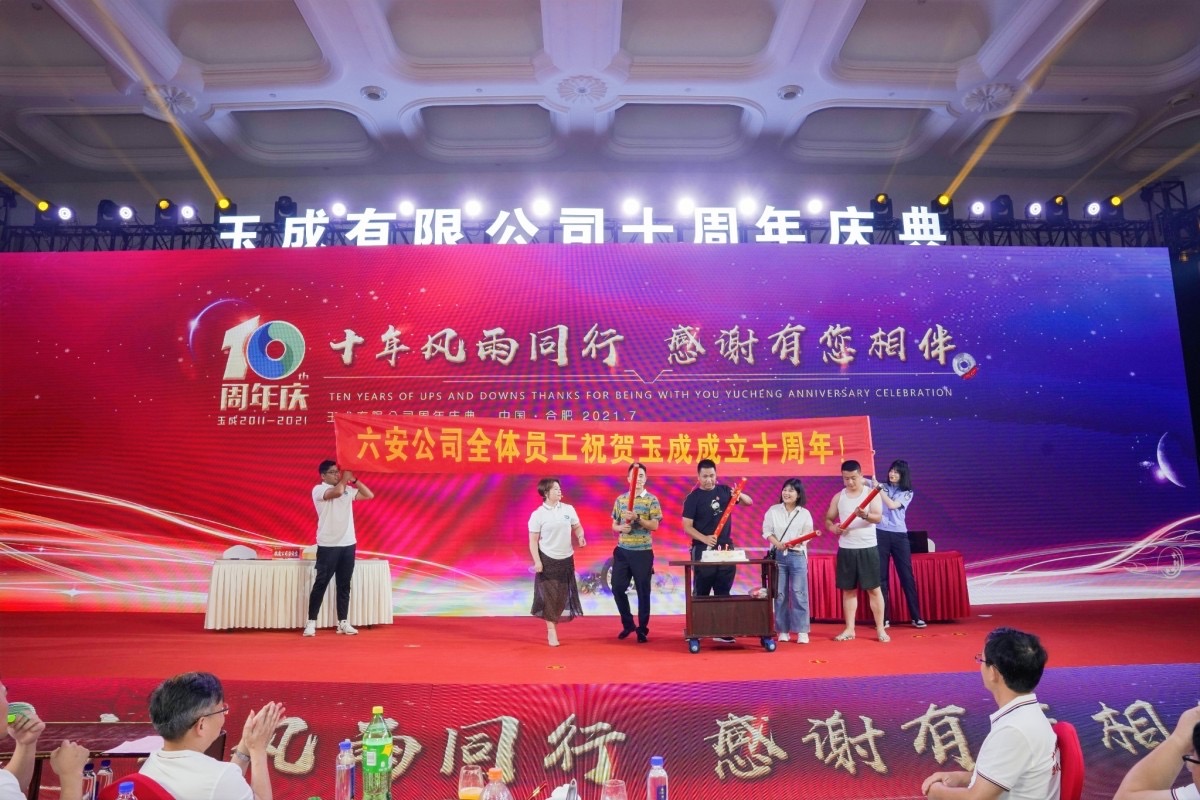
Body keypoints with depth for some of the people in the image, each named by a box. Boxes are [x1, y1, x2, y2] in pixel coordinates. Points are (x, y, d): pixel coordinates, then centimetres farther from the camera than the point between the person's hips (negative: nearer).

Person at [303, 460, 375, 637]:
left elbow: (369, 495, 11)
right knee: (321, 584, -1)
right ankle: (311, 622, 7)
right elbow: (337, 491, -25)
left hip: (348, 544, 5)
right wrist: (345, 478, -8)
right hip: (328, 545, -5)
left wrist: (354, 480, 4)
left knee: (344, 584, 8)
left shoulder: (348, 490, 10)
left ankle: (343, 622, 14)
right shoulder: (318, 489, -6)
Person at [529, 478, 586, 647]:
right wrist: (537, 561, -14)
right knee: (549, 595, -1)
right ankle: (551, 631, 10)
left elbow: (577, 527, 11)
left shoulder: (568, 509, 1)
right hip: (547, 560, -4)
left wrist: (580, 537, -11)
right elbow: (533, 541, -8)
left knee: (562, 595, 9)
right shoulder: (538, 514, -9)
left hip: (566, 559, 4)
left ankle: (553, 627, 26)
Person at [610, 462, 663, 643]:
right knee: (617, 588, 5)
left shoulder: (651, 500, -3)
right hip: (622, 551, 4)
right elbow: (614, 525, 11)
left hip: (643, 552, -3)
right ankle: (627, 624, 24)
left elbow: (655, 525, -9)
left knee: (643, 591, 3)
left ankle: (642, 629, 16)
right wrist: (621, 528, -11)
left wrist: (637, 517, -21)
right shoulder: (620, 499, 8)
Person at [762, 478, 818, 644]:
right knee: (780, 594, 4)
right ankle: (783, 630, 11)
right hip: (778, 556, 1)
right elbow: (766, 531, 4)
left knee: (799, 594, -3)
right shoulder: (773, 510, 4)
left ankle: (802, 631, 2)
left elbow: (807, 535, 1)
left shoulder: (804, 513, 3)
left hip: (797, 556, -1)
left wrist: (796, 543, -18)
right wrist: (777, 543, -12)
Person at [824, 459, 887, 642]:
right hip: (846, 549, 3)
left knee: (873, 589, 1)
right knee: (848, 590, 7)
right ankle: (849, 629, 14)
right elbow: (828, 519, 9)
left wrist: (865, 515, -37)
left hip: (867, 548, -3)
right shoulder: (838, 497, 6)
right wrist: (832, 527, -15)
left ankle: (880, 629, 8)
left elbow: (879, 517, -15)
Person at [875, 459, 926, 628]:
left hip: (899, 535, 0)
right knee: (881, 576, 2)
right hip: (880, 534, 0)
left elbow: (892, 505, -11)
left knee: (907, 576, 1)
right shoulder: (882, 487, 7)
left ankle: (916, 617, 8)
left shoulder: (907, 493, 5)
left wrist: (878, 488, -13)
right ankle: (884, 618, 8)